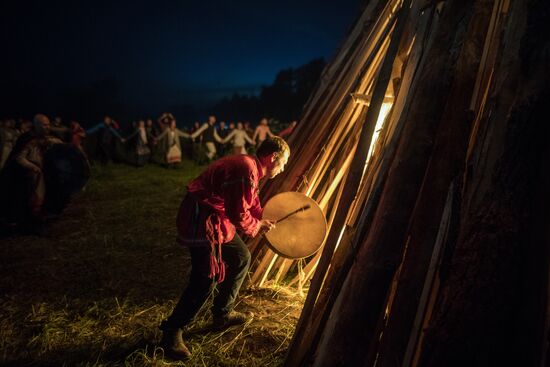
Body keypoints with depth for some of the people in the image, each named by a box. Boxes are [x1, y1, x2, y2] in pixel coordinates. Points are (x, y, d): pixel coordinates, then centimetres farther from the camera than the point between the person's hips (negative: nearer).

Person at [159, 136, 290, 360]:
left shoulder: (250, 168, 12)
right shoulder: (246, 169, -22)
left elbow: (252, 205, 20)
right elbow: (238, 214, -22)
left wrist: (268, 221, 9)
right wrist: (257, 227, -4)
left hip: (219, 220, 11)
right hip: (201, 220, -11)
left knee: (241, 258, 16)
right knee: (207, 278, -12)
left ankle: (222, 314, 28)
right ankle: (171, 333, 5)